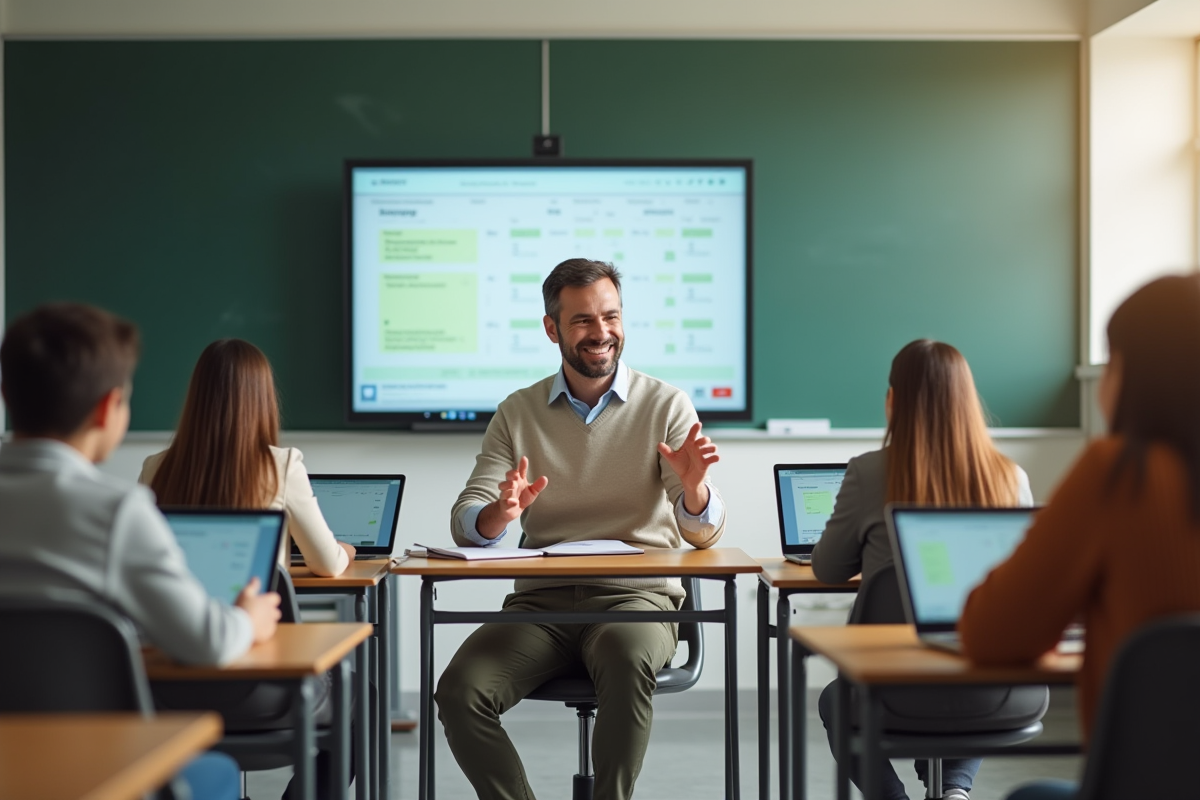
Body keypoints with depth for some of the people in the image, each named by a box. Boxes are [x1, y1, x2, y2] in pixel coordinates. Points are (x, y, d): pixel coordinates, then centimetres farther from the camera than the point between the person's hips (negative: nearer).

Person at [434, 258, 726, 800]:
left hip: (636, 596, -2)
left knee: (626, 657, -37)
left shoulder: (666, 405, 4)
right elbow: (465, 526, 2)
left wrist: (693, 486, -27)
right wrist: (500, 513, -23)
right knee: (458, 693, -24)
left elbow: (704, 536, -4)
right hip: (541, 600, 2)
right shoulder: (518, 413, 10)